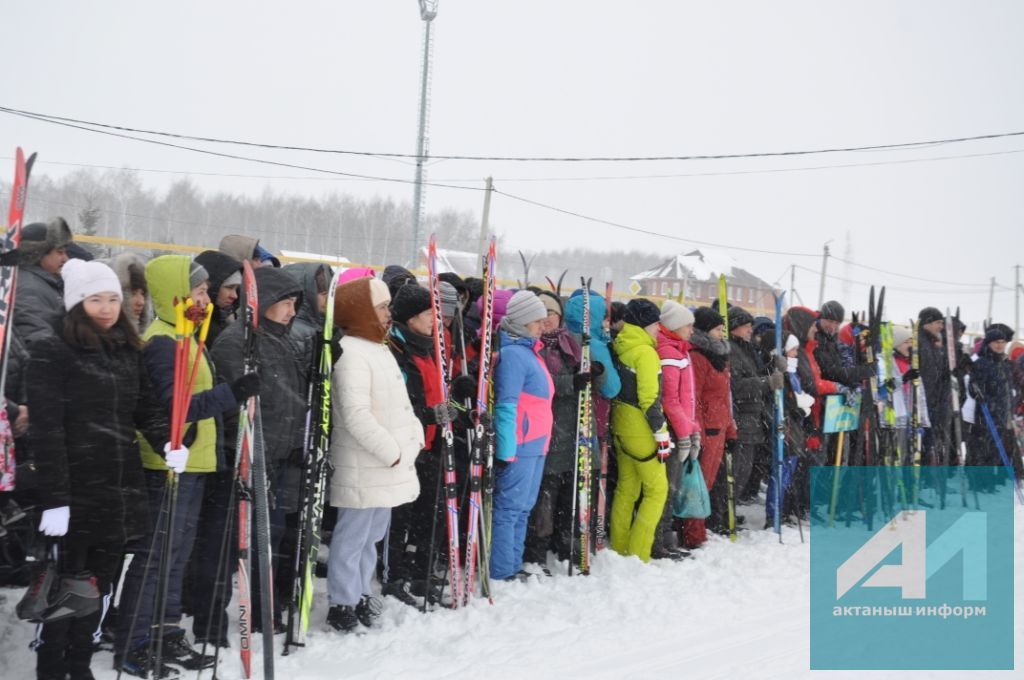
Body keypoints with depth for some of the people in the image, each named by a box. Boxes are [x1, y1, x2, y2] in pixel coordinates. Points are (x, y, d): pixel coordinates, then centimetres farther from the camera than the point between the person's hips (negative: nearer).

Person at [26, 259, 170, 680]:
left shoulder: (128, 350, 12)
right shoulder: (52, 350, -7)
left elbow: (148, 409, 15)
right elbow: (45, 429, -13)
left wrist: (167, 444, -7)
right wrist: (54, 497, -19)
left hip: (120, 491, 6)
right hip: (73, 494, -6)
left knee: (99, 587, 14)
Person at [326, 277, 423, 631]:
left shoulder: (380, 350, 16)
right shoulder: (351, 354, -16)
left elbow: (401, 404, 23)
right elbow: (356, 416, -23)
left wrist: (414, 439, 10)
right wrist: (393, 452, -19)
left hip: (389, 468, 10)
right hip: (364, 469, -10)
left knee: (371, 535, 18)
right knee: (352, 537, -2)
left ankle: (360, 594, 29)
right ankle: (343, 604, 7)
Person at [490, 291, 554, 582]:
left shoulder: (528, 350, 16)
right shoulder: (513, 354, -14)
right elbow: (506, 405, -18)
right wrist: (506, 450, -21)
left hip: (536, 443, 10)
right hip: (519, 445, -10)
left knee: (523, 508, 14)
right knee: (509, 508, -4)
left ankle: (513, 565, 22)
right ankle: (501, 572, 1)